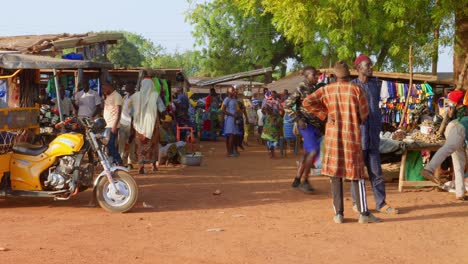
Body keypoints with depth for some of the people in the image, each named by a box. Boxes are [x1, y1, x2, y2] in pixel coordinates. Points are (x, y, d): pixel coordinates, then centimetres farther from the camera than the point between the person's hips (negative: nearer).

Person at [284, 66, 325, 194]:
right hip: (306, 124, -8)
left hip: (316, 125, 8)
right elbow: (287, 105, -11)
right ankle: (304, 181, -10)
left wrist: (323, 123, 14)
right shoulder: (301, 89, -9)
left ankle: (297, 180, 21)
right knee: (313, 151, -18)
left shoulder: (316, 88, 13)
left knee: (308, 153, 11)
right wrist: (298, 120, -18)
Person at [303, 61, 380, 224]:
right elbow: (364, 113, 0)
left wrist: (325, 115, 1)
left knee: (335, 174, 7)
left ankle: (338, 213, 7)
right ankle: (363, 213, 3)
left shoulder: (327, 90, 1)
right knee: (356, 174, 4)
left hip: (333, 135, 2)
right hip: (352, 136, -2)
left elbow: (307, 102, -6)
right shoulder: (356, 89, -4)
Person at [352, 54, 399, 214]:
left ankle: (381, 203, 10)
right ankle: (357, 202, 14)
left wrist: (379, 127, 14)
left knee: (376, 171, 6)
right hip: (358, 134, -4)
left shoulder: (375, 85, 11)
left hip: (373, 136, 4)